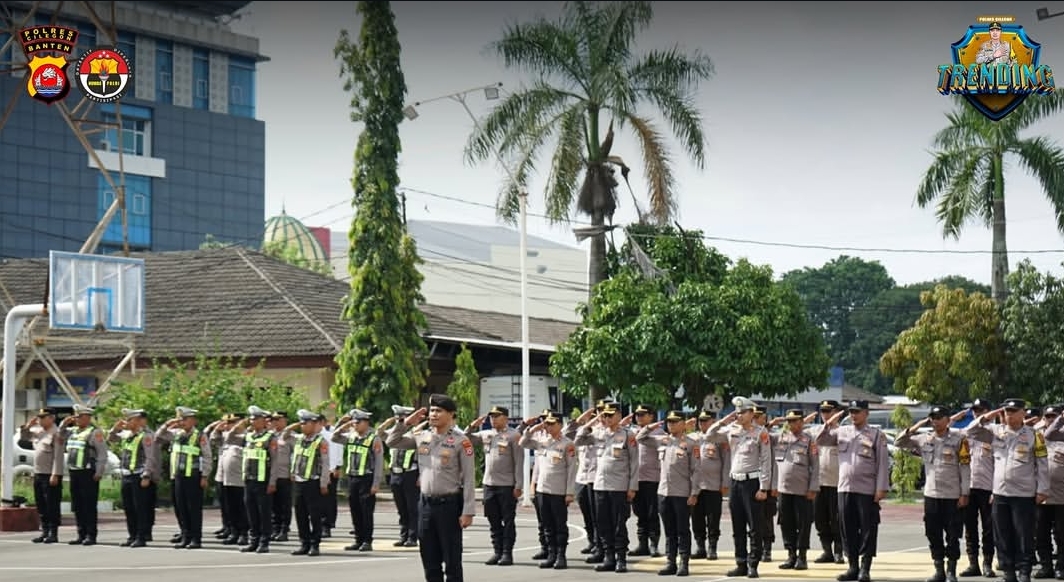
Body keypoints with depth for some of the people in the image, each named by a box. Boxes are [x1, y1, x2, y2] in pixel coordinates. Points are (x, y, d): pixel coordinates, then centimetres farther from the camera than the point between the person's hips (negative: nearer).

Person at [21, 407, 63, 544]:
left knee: (52, 506, -3)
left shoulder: (56, 433, -12)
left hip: (51, 475, -8)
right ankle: (44, 531, 19)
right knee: (40, 506, 11)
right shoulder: (37, 431, 13)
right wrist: (28, 425, 8)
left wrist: (55, 475, -22)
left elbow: (58, 456, -17)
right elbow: (23, 437, 27)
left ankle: (53, 534, 1)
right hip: (38, 474, 8)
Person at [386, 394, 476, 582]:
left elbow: (469, 479, -10)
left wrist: (468, 511, -14)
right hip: (426, 503, 5)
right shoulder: (422, 437, 7)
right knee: (429, 560, 11)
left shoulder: (461, 441, -8)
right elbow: (392, 442, 15)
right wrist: (407, 423, 2)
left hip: (449, 504, -5)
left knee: (452, 560, 1)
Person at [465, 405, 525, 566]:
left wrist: (518, 485, -13)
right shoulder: (486, 435, 10)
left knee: (508, 521, 1)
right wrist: (472, 426, -1)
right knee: (494, 521, 10)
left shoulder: (513, 436, -6)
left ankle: (507, 553, 4)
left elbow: (519, 462, -9)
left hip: (507, 486, -6)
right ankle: (497, 551, 17)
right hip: (489, 484, 6)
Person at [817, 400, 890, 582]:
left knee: (868, 530, -2)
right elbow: (820, 442, 15)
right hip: (844, 488, 4)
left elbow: (883, 463, -4)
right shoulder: (842, 432, 12)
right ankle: (853, 567, 15)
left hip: (867, 491, -4)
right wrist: (829, 425, -1)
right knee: (848, 530, 7)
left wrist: (881, 488, -10)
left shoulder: (877, 435, 0)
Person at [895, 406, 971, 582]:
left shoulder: (958, 439, -4)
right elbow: (898, 443, 12)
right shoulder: (924, 439, 7)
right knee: (933, 535, 7)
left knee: (952, 535, 2)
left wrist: (964, 494, -9)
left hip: (953, 496, -4)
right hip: (931, 495, 4)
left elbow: (965, 468, -5)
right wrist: (914, 428, -2)